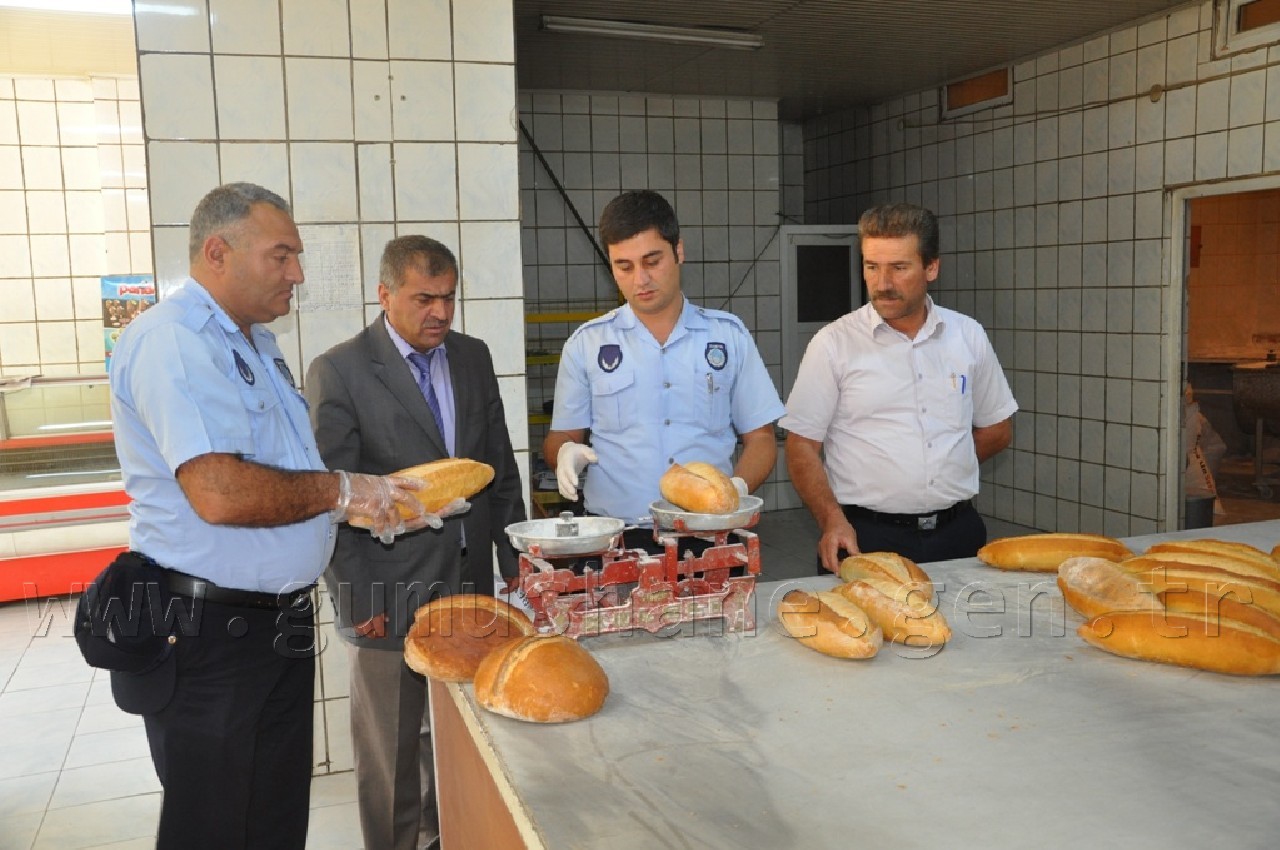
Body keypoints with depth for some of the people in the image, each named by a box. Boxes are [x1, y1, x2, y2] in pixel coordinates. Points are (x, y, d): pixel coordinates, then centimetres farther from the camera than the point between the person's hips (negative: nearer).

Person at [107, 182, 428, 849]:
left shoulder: (254, 343, 14)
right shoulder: (172, 341, -19)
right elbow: (220, 493, -30)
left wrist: (370, 502, 5)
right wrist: (339, 491, -17)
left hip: (279, 621, 9)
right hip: (209, 638, -9)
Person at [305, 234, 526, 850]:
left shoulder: (473, 357, 7)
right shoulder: (338, 371, -9)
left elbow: (500, 464, 12)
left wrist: (514, 555, 9)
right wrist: (355, 599, -11)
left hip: (469, 580, 5)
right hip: (389, 591, -5)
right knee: (390, 746, 9)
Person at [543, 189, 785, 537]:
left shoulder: (729, 335, 10)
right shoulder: (586, 344, 9)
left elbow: (759, 437, 11)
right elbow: (561, 436, 15)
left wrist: (738, 487, -8)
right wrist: (566, 453, -9)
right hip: (614, 533, 1)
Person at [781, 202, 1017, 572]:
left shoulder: (968, 336, 6)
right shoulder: (833, 343, -5)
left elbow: (997, 429, 16)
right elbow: (802, 445, -6)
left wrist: (945, 467, 4)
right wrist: (832, 521, -19)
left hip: (958, 532, 3)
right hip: (865, 537, -3)